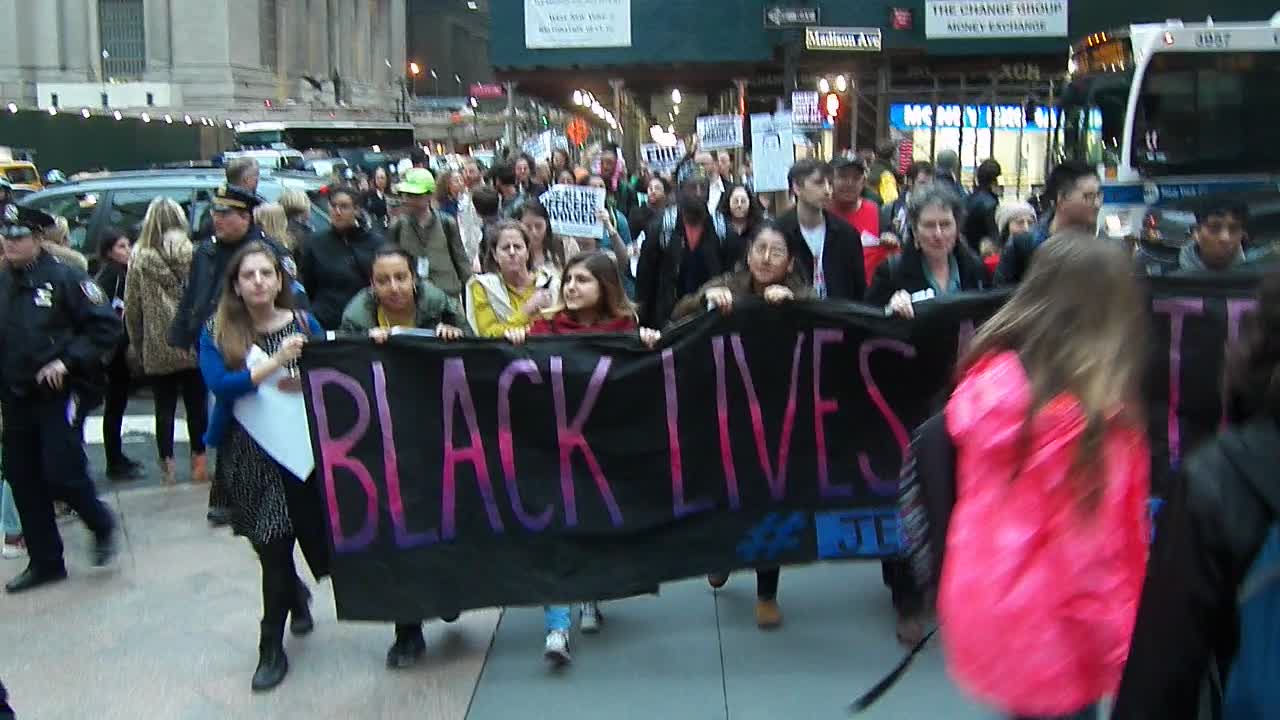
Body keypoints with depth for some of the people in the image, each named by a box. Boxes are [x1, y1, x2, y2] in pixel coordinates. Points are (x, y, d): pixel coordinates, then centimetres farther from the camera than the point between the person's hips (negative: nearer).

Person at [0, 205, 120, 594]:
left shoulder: (64, 277, -10)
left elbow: (106, 326, -11)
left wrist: (67, 361, -17)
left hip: (58, 394, -6)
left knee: (61, 474, -9)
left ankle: (101, 525, 20)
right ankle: (44, 562, 22)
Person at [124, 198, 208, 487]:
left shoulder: (139, 260, -5)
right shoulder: (195, 255, -7)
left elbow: (131, 309, 0)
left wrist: (137, 346, 10)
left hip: (157, 350, 0)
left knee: (164, 408, 9)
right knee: (197, 405, 11)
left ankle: (168, 466, 12)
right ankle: (199, 463, 15)